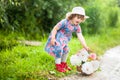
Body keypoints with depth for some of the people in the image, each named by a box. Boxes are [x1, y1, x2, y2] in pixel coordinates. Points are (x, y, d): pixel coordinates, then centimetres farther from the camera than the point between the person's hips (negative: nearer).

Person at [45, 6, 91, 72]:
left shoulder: (77, 27, -12)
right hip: (57, 38, -8)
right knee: (59, 49, -19)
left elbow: (80, 37, -12)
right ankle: (58, 65, -3)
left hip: (64, 40, 8)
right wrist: (53, 38, -30)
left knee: (66, 50, 18)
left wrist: (85, 46, -20)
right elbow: (55, 28, -25)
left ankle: (63, 63, 39)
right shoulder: (65, 22, -31)